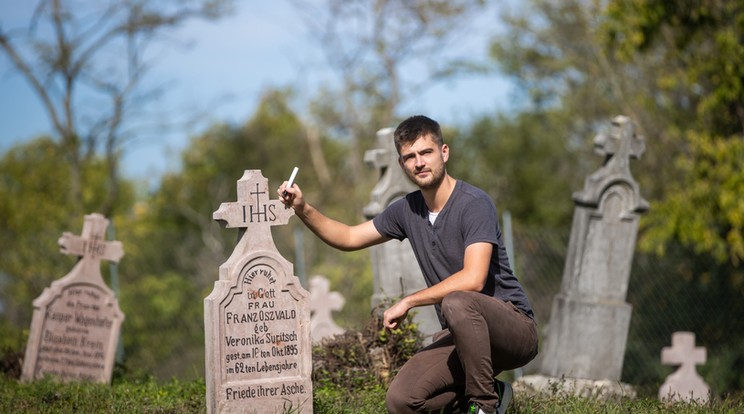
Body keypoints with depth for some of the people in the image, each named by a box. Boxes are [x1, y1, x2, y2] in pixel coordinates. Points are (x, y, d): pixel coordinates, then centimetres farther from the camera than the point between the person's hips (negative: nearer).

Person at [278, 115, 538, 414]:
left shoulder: (474, 204, -15)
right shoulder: (409, 209, 8)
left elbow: (473, 279, -27)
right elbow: (349, 238, 19)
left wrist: (408, 302, -19)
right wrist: (303, 209, 2)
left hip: (513, 326, -6)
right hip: (460, 335, 6)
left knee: (457, 303, -39)